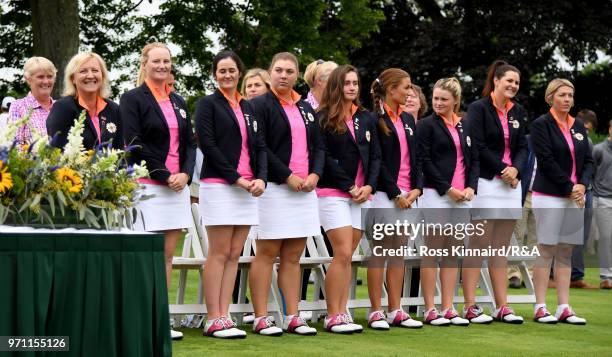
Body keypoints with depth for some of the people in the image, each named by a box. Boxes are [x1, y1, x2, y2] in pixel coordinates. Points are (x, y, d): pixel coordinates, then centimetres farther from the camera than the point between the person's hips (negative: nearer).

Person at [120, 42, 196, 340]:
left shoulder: (178, 102, 19)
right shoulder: (132, 99, -1)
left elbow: (189, 143, 17)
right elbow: (134, 145, -9)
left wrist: (185, 174, -2)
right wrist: (165, 176, -12)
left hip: (178, 185, 6)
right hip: (148, 186, -6)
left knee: (168, 254, 5)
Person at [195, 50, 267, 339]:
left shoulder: (248, 108, 18)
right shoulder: (208, 104, 1)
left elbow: (259, 147, 15)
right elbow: (207, 145, -8)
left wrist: (261, 178, -3)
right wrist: (235, 177, -13)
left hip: (248, 188, 6)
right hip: (218, 185, -6)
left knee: (234, 254, 4)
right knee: (219, 254, -6)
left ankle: (224, 316, 6)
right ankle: (214, 320, -3)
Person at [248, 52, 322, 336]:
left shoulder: (306, 109, 18)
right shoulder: (260, 105, -2)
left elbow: (318, 147, 17)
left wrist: (314, 175, -1)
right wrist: (288, 177, -14)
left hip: (305, 188, 6)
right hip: (274, 187, -6)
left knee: (293, 256, 7)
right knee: (267, 253, -4)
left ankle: (292, 317, 9)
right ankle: (261, 318, -1)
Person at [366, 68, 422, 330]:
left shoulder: (408, 120, 15)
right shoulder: (374, 120, -8)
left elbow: (415, 158, 15)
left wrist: (416, 188, 1)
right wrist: (395, 193, -14)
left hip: (407, 194, 7)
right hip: (384, 194, -7)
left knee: (399, 252, 8)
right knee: (380, 251, -3)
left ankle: (395, 311, 11)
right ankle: (376, 313, 1)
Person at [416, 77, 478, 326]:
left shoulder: (464, 126, 15)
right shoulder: (427, 125, -1)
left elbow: (474, 159, 16)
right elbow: (424, 160, -8)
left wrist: (470, 188, 0)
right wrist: (447, 189, -12)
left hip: (462, 196, 6)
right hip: (436, 194, -5)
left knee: (453, 253, 6)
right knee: (433, 251, -4)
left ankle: (448, 308, 10)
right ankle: (430, 310, -1)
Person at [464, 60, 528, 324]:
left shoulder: (518, 112, 16)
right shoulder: (478, 108, -4)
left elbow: (522, 147, 13)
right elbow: (478, 146, -11)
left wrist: (515, 169, -6)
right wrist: (503, 170, -10)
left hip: (511, 183, 6)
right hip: (486, 182, -6)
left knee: (500, 249, 8)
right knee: (478, 246, -6)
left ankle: (502, 307, 10)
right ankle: (470, 307, -4)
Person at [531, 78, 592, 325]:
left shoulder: (578, 126, 14)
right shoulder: (541, 125, -4)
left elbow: (588, 160, 12)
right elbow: (546, 161, -12)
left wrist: (582, 185, -6)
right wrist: (569, 188, -13)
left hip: (575, 196, 6)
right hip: (549, 195, -6)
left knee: (566, 253, 6)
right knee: (546, 251, -4)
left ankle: (564, 308, 8)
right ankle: (540, 308, -1)